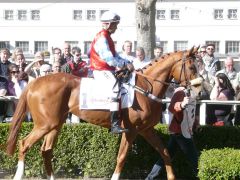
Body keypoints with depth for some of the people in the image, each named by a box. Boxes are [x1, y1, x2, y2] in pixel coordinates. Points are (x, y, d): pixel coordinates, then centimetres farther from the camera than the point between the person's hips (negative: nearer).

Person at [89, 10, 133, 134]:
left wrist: (126, 63, 8)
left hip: (107, 70, 11)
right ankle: (114, 125, -35)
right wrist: (124, 64, -17)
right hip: (101, 71, -11)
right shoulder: (102, 38, -15)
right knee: (115, 88, -27)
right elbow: (109, 59, -22)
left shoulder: (107, 37, 18)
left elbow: (114, 55, 21)